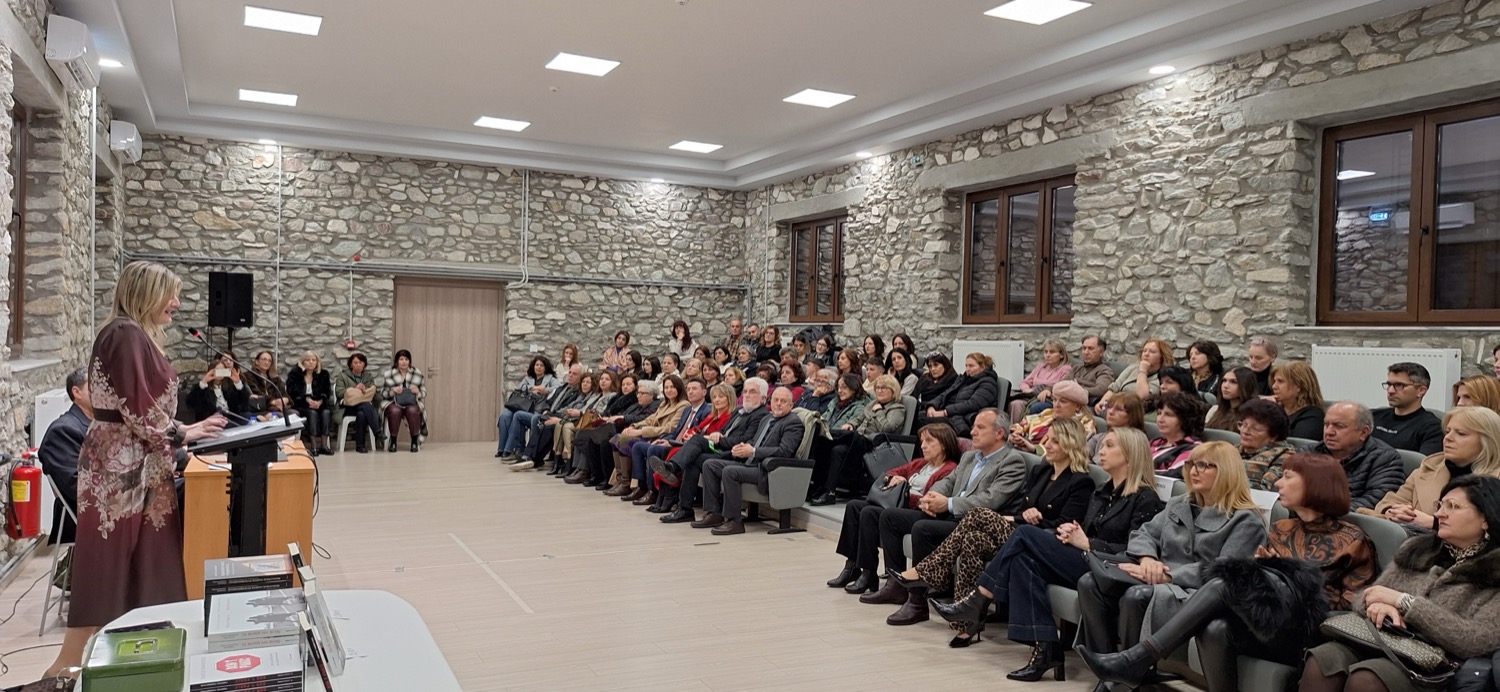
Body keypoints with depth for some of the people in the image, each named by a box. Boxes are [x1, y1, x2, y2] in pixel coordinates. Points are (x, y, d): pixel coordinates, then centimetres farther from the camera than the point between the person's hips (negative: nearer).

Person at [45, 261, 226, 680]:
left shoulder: (136, 335, 15)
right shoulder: (126, 334, -16)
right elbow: (137, 411, -20)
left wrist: (184, 429, 9)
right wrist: (183, 434, -8)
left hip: (135, 463, 10)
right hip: (122, 466, -10)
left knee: (138, 562, 12)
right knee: (109, 566, -2)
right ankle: (67, 666, 8)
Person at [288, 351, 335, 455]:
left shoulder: (323, 374, 11)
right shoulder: (294, 374, 2)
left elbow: (327, 392, 5)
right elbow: (292, 392, -7)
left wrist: (320, 401, -16)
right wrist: (307, 399, -21)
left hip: (318, 404, 3)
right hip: (299, 405, -3)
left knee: (326, 412, -29)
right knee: (312, 413, -34)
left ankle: (324, 445, -32)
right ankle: (313, 446, -38)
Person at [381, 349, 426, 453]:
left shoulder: (418, 373, 7)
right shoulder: (388, 374, 4)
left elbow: (424, 392, 10)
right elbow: (382, 393, 5)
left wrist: (418, 391, -14)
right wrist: (392, 390, -15)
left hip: (412, 403, 1)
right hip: (393, 403, -1)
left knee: (412, 411, -34)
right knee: (395, 411, -35)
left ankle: (414, 442, -20)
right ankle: (393, 441, -18)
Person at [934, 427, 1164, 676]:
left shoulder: (1145, 499, -3)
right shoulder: (1101, 492, 21)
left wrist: (1087, 544, -14)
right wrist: (1069, 531, 0)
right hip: (1081, 563, 8)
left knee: (1026, 534, -18)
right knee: (1024, 561, -22)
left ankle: (978, 602, -12)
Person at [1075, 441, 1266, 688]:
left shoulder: (1245, 521, -3)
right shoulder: (1178, 505, 20)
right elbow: (1144, 533, 16)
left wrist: (1166, 576, -20)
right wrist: (1147, 558, -10)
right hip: (1162, 581, 7)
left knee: (1136, 596, -36)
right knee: (1090, 583, -17)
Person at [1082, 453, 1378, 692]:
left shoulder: (1353, 540, 5)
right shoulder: (1281, 530, 20)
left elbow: (1354, 604, 0)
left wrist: (1297, 584, -6)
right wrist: (1261, 569, -1)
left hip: (1306, 635, -5)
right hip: (1262, 623, 5)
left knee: (1224, 583, -28)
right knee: (1215, 631, -33)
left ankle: (1139, 659, -33)